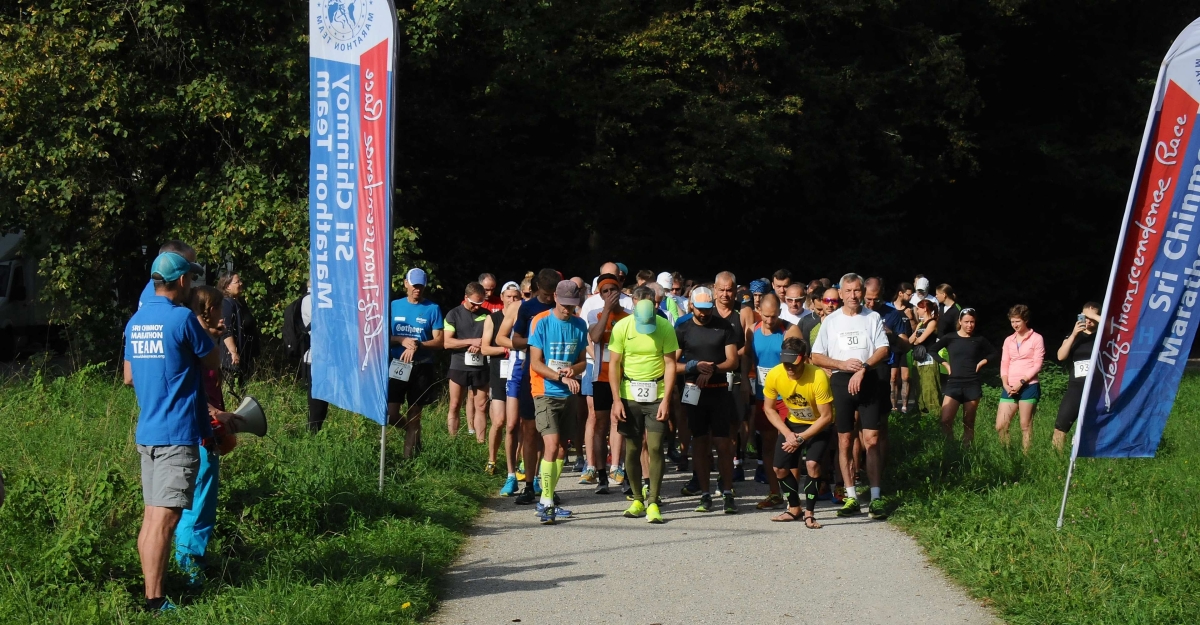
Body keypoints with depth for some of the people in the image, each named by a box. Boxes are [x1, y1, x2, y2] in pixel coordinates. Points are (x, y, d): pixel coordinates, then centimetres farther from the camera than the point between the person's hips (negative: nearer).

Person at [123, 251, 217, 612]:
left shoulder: (135, 321, 11)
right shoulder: (182, 318, -13)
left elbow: (129, 377, 20)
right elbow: (213, 364, -1)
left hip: (146, 432, 8)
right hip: (177, 434, -8)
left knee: (151, 515, 13)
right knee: (164, 519, -8)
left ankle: (150, 591, 19)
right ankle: (155, 601, -9)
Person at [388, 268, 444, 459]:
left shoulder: (432, 309, -1)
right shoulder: (394, 306, 5)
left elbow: (439, 341, -5)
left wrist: (417, 345, -21)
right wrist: (402, 340, -15)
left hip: (422, 368, -1)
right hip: (397, 366, 1)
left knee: (414, 415, 4)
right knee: (391, 415, -5)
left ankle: (409, 456, 11)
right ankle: (413, 431, 25)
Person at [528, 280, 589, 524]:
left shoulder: (579, 325, 6)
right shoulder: (540, 322, -8)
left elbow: (583, 361, 12)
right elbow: (535, 363, -10)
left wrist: (573, 369, -11)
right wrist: (561, 377, -23)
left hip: (569, 394, 5)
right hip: (546, 393, -5)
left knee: (562, 449, 9)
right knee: (552, 446, -16)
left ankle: (547, 501, 20)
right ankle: (546, 503, -11)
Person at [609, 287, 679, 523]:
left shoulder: (665, 327, -6)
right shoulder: (622, 327, -4)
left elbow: (670, 364, -3)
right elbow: (614, 365, 0)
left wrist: (666, 399, -9)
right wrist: (616, 399, -6)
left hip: (657, 394, -1)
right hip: (629, 394, 1)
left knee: (655, 447, -7)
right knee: (632, 448, 6)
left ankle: (653, 502, -2)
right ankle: (637, 499, 20)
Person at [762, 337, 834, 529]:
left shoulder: (819, 377, -32)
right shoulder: (774, 375, -20)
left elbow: (826, 416, -24)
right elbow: (769, 408, -5)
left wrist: (801, 438, -24)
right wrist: (788, 433, -16)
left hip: (819, 426, -4)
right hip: (792, 423, 4)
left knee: (812, 463, -24)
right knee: (780, 468, 1)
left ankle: (809, 514, -9)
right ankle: (794, 509, 25)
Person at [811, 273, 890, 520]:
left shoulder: (873, 318, 8)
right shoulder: (830, 321, 10)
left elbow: (883, 350, -1)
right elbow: (816, 357, 6)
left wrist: (863, 367, -16)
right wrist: (843, 364, -9)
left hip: (868, 381, -1)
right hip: (840, 381, 2)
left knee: (871, 440, -7)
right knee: (845, 441, 3)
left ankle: (875, 498, -7)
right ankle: (851, 498, 8)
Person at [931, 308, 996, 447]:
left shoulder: (979, 340, 5)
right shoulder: (950, 338, 2)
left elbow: (993, 354, 17)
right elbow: (932, 351, 10)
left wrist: (982, 362, 2)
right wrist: (946, 364, 1)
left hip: (972, 385, 1)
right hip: (953, 384, -1)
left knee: (968, 423, 4)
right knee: (946, 421, -13)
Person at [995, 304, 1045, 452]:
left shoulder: (1036, 338, 0)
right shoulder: (1008, 340, 16)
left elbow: (1037, 365, -6)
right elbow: (1004, 365, 12)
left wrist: (1021, 382, -13)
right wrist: (1005, 385, -3)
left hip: (1028, 386, -5)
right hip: (1010, 388, 5)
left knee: (1025, 426, -3)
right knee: (1000, 426, -1)